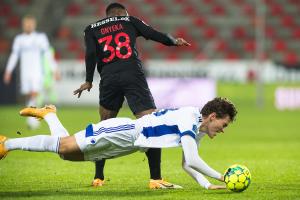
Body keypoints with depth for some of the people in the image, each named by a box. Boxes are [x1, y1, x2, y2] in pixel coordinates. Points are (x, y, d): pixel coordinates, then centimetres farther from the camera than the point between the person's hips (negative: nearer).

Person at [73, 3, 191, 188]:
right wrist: (174, 41, 31)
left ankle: (98, 177, 22)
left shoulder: (92, 29, 20)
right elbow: (155, 35, 14)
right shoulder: (129, 20, 19)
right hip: (133, 75, -2)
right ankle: (155, 179, -13)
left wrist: (89, 81, 7)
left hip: (109, 79, 3)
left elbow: (91, 53, 3)